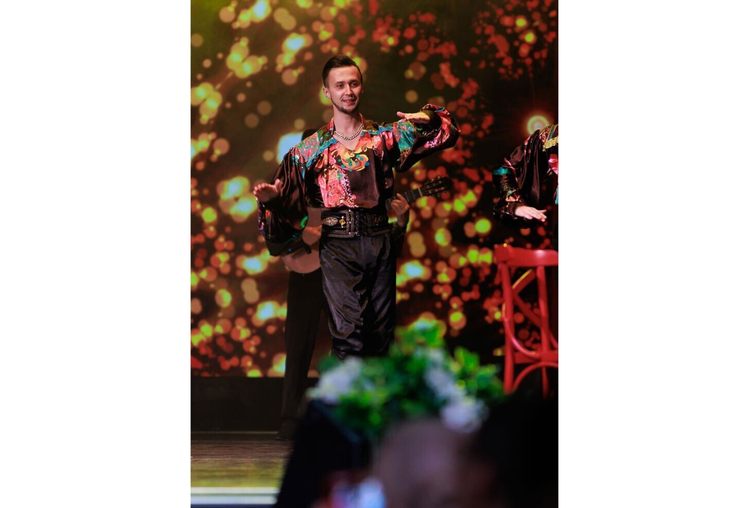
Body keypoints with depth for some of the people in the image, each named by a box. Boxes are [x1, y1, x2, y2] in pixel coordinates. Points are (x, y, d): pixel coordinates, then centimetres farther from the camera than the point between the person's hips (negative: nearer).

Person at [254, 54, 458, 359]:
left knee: (381, 333, 8)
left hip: (379, 240, 3)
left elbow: (447, 132, 10)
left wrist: (429, 118, -11)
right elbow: (287, 198, 8)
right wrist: (271, 198, -14)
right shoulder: (311, 148, 6)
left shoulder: (385, 136, 9)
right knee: (350, 331, -16)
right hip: (338, 245, -3)